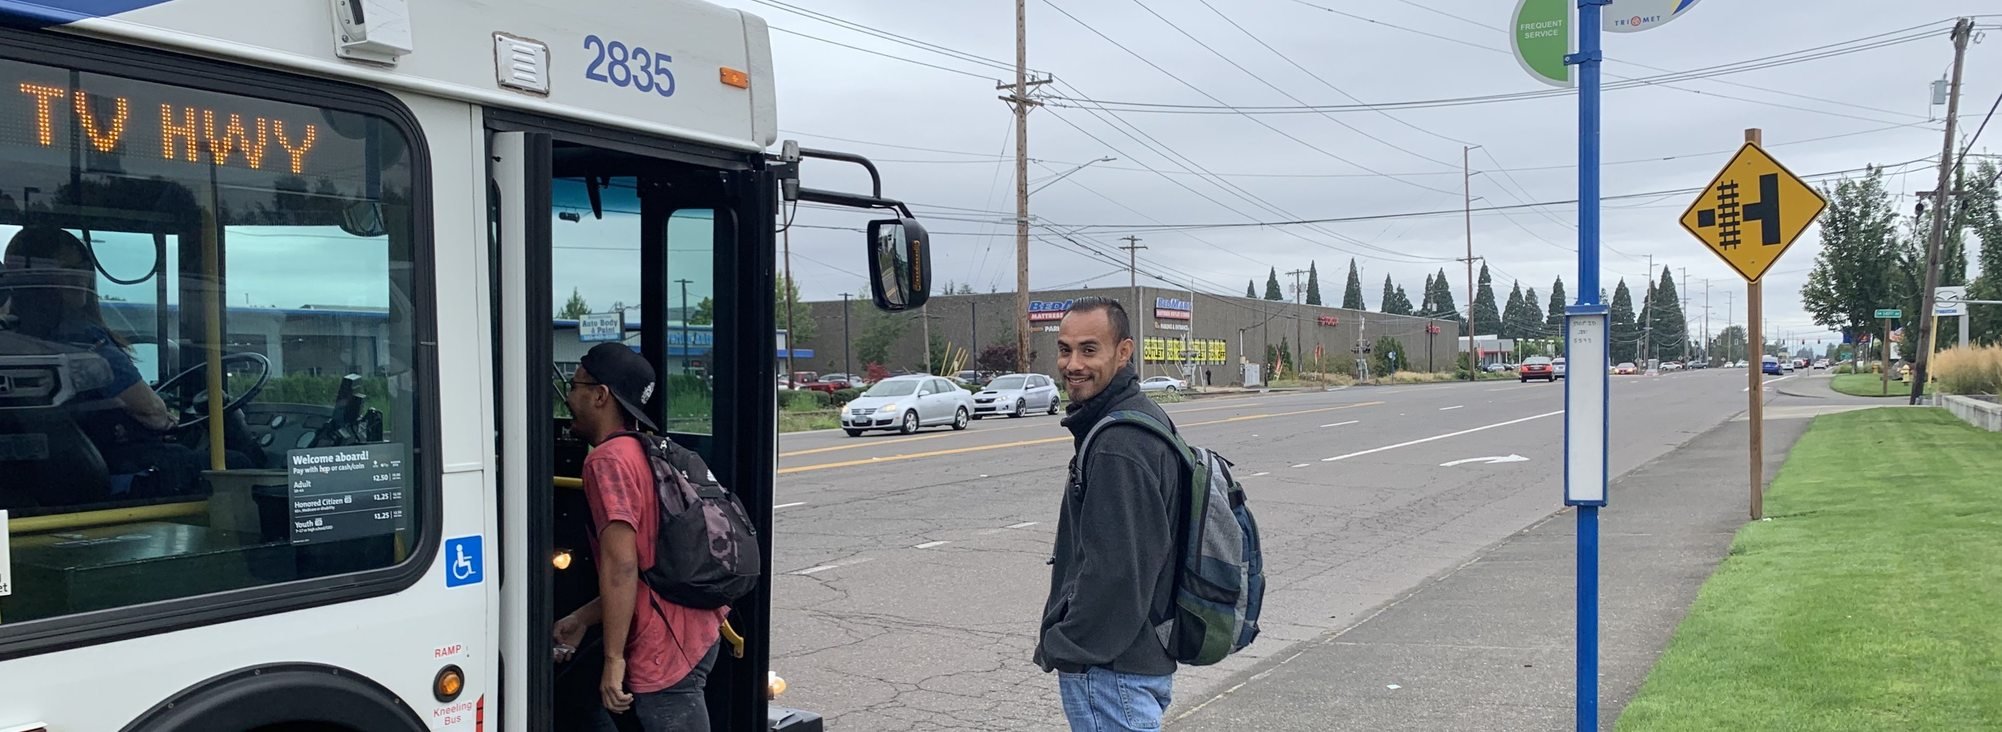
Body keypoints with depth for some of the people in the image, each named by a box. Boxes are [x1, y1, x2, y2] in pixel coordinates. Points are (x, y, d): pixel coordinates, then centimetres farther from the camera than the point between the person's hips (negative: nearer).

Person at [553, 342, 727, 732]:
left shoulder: (607, 461, -14)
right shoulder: (643, 455, 16)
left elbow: (621, 566, -23)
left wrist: (614, 659, -19)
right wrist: (583, 619, 22)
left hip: (666, 653, -10)